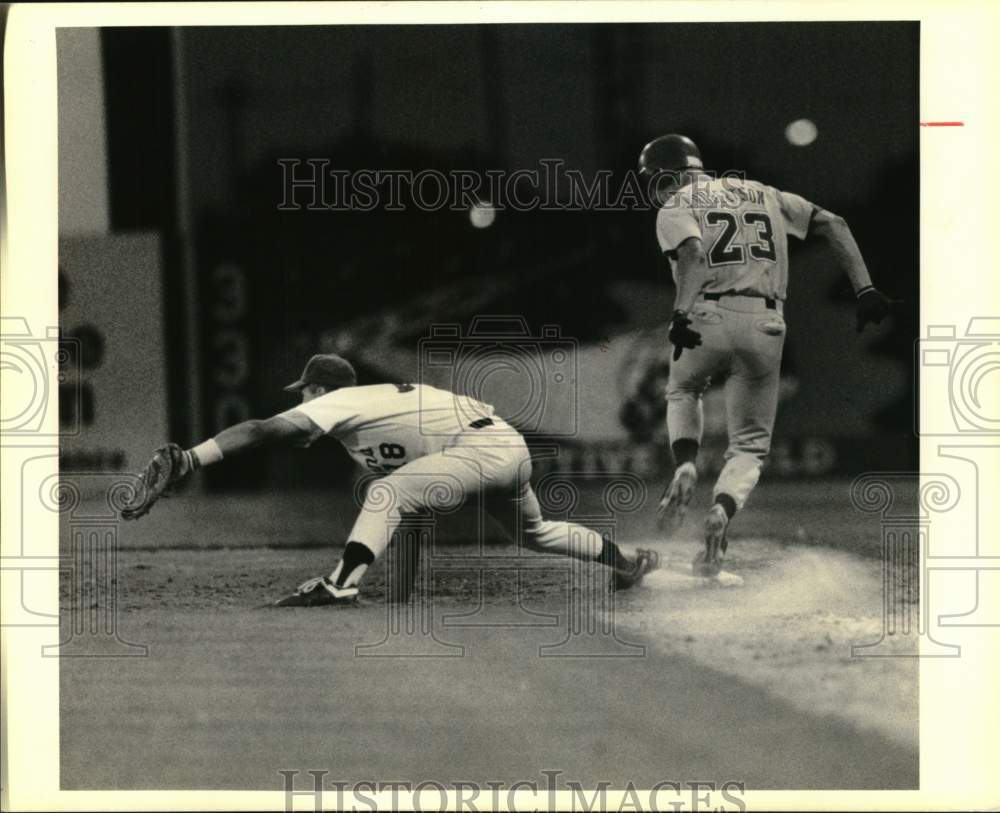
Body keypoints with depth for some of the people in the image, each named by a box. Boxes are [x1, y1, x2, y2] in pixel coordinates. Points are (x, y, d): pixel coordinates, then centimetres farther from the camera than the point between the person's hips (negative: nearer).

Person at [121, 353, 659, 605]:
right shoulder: (378, 399, 21)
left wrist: (189, 460, -24)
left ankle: (341, 584, -37)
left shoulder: (339, 402, -5)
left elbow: (265, 431, -17)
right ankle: (621, 561, 48)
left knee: (388, 490, -21)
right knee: (532, 532, 32)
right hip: (513, 447, 10)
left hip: (485, 446, -10)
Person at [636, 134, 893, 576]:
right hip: (766, 326, 3)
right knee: (750, 442, 13)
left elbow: (693, 253, -15)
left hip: (708, 317, -3)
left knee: (682, 390, 31)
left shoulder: (675, 208, 7)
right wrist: (864, 288, 12)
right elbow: (832, 224, 17)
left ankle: (685, 468, 5)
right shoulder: (762, 194, 23)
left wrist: (681, 313, -28)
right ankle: (721, 509, -15)